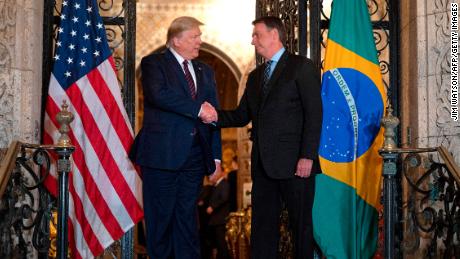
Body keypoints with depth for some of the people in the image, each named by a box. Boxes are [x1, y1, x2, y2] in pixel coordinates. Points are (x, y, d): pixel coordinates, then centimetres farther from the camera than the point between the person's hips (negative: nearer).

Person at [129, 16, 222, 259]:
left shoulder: (205, 71, 18)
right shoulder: (153, 64, -1)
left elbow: (212, 115, 16)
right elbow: (158, 94, -21)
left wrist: (216, 156, 9)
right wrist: (197, 109, -20)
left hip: (194, 157, 5)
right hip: (163, 154, -5)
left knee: (187, 217, 9)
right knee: (161, 217, 1)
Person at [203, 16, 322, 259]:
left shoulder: (301, 66, -2)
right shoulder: (255, 76, 20)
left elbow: (314, 113, -10)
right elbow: (242, 116, 15)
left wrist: (308, 156, -17)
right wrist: (216, 116, -5)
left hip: (294, 163, -7)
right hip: (263, 163, 7)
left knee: (300, 223, 2)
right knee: (262, 224, 9)